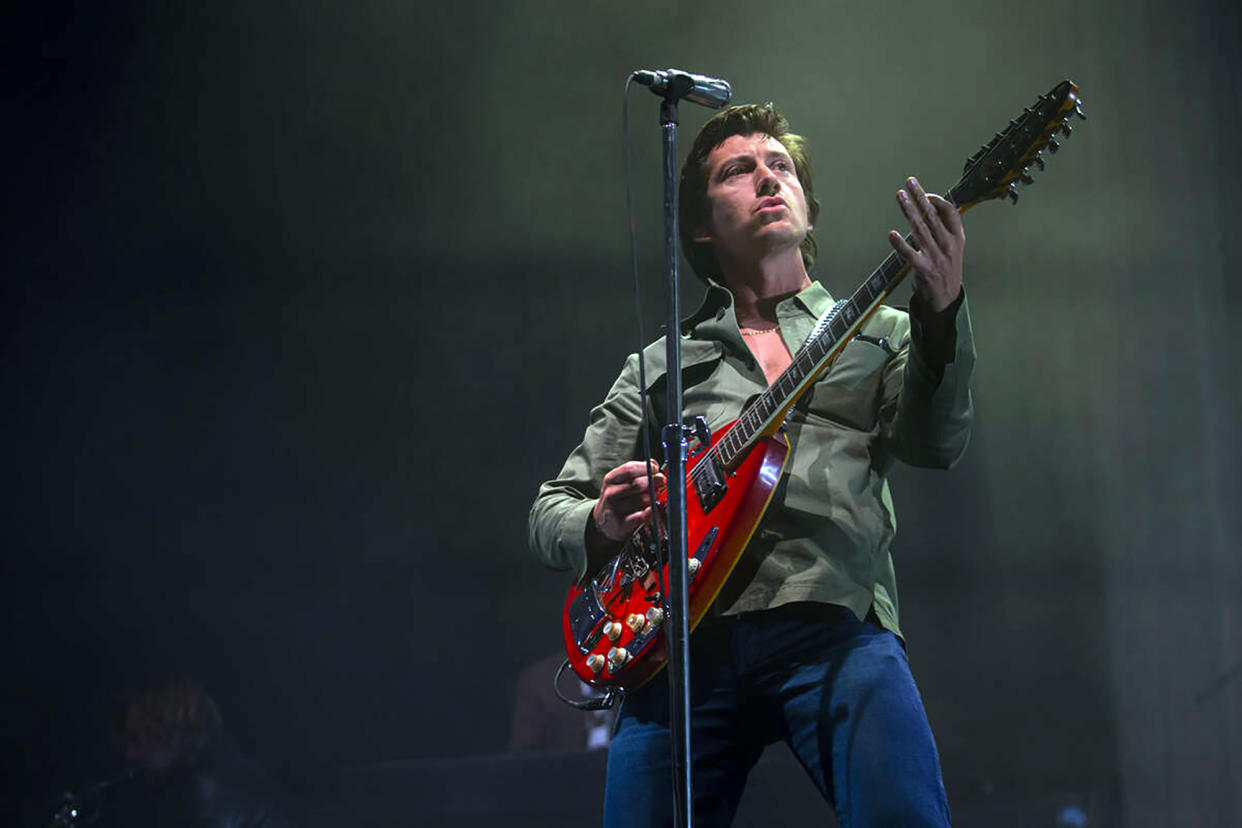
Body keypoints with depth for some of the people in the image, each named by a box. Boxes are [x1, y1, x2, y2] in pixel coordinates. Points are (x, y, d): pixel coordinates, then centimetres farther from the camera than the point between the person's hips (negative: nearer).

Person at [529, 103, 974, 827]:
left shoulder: (878, 332, 24)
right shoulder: (658, 366, 27)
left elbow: (935, 442, 2)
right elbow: (551, 510, 26)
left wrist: (941, 312, -17)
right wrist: (602, 525, 0)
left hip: (831, 618, -2)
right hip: (681, 638, 2)